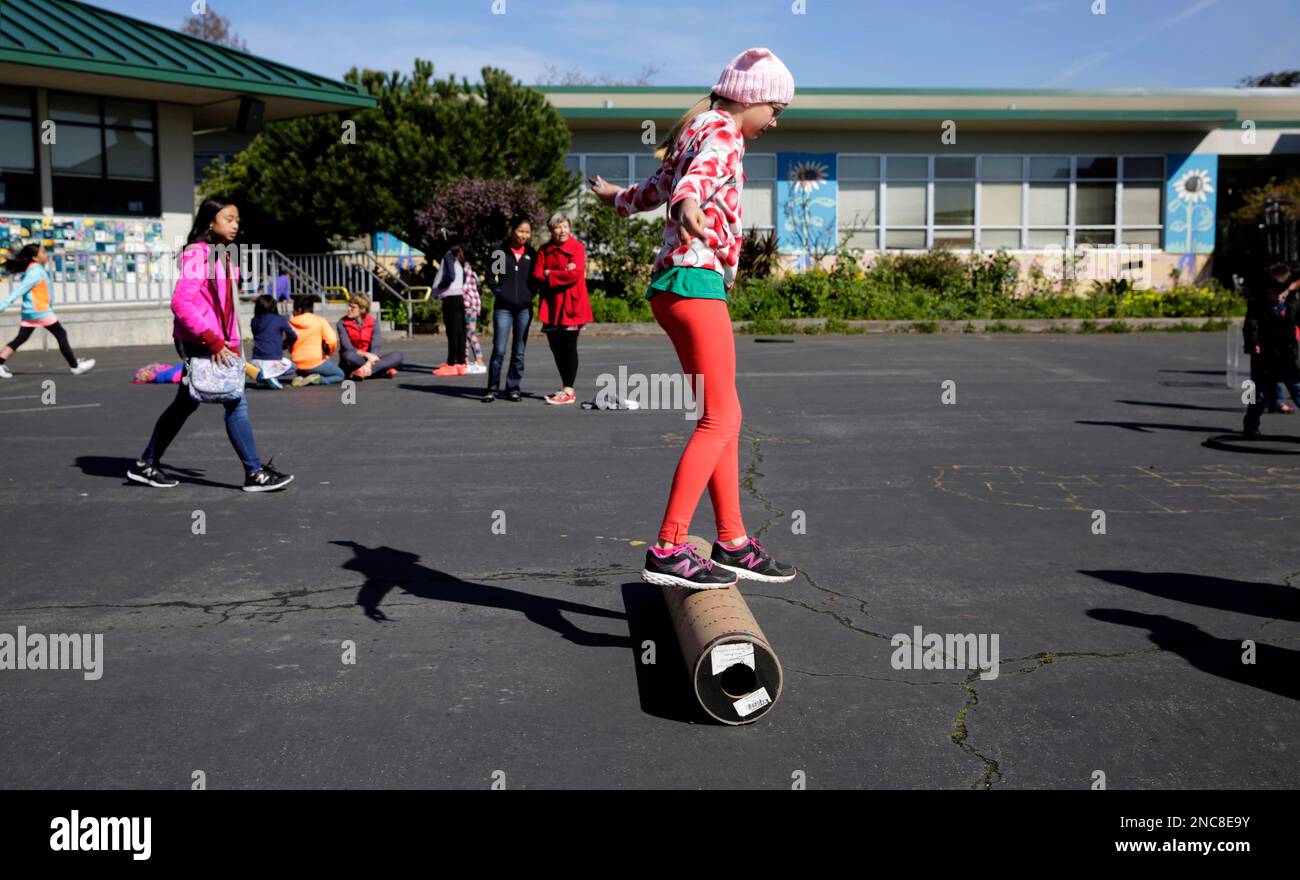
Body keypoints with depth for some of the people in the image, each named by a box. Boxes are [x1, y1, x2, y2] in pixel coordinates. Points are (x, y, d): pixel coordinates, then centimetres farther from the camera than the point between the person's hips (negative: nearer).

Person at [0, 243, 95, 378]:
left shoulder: (33, 270, 13)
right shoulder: (36, 272, -16)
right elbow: (20, 289, -20)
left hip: (28, 312, 9)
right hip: (40, 311, -9)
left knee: (20, 338, 6)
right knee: (61, 335, 2)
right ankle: (75, 366, 8)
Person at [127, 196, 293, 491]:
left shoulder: (222, 257, 14)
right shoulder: (197, 255, -14)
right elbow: (181, 303, -22)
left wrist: (232, 344, 14)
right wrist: (212, 340, -26)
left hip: (216, 343, 10)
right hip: (198, 343, -10)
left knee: (185, 404, 16)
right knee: (235, 402, -10)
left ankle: (146, 464, 28)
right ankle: (255, 473, -5)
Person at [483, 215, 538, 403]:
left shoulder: (531, 253, 9)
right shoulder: (500, 251, 2)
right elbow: (491, 275, 8)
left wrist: (531, 293, 3)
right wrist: (496, 289, -5)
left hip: (524, 308, 2)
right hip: (503, 307, -2)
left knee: (519, 352, 6)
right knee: (499, 350, -6)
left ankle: (513, 388, 16)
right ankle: (492, 389, 2)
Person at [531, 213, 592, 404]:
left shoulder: (577, 247, -2)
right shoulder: (544, 250, 11)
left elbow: (575, 274, -15)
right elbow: (537, 275, 0)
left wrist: (550, 274, -6)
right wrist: (562, 274, -12)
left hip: (571, 305, -5)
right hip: (551, 306, 5)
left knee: (568, 346, -4)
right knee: (556, 347, 9)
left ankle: (569, 391, 0)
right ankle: (566, 388, 21)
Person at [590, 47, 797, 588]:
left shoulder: (696, 130, 25)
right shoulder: (723, 132, -5)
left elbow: (657, 186, 41)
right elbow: (700, 174, -29)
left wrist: (619, 199, 64)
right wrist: (688, 207, -52)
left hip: (676, 285, 10)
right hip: (696, 280, -10)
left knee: (725, 417, 9)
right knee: (719, 419, -13)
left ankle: (732, 544, 12)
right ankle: (667, 550, -16)